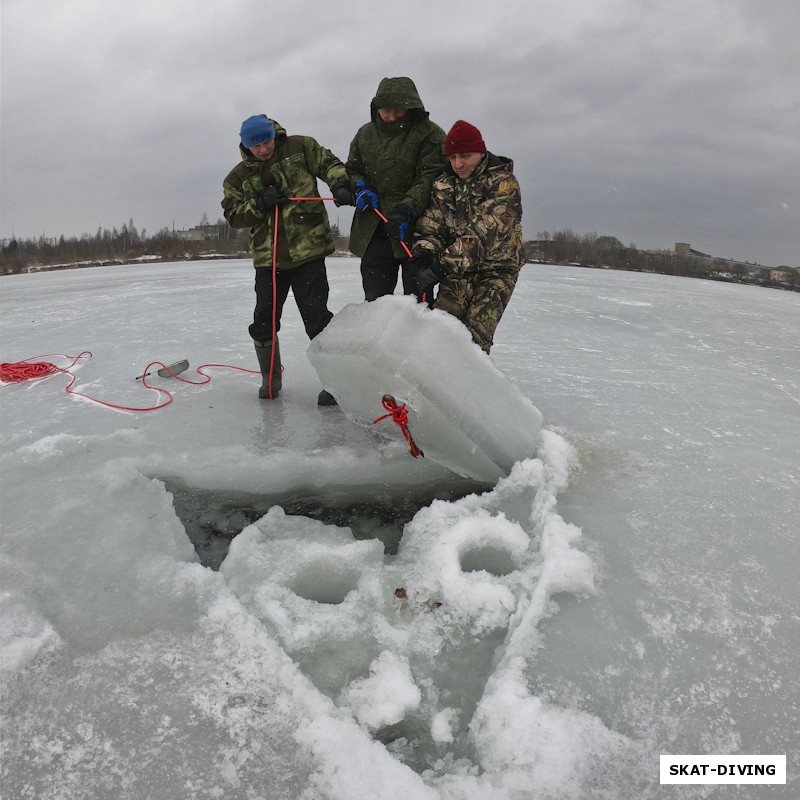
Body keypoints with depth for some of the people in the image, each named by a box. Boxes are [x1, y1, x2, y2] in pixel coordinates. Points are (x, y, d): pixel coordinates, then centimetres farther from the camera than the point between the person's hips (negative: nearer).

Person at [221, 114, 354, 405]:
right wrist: (260, 203, -12)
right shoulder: (238, 177, 9)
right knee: (264, 321, 7)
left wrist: (340, 184, -18)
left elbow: (329, 163, 4)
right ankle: (270, 379, 26)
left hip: (308, 251, -3)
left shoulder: (300, 147, 4)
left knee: (317, 318, -6)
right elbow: (232, 214, 4)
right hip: (267, 258, 4)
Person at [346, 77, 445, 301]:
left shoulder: (430, 134, -4)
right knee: (374, 297, 9)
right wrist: (360, 188, -1)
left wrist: (406, 209, -25)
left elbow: (430, 179, -12)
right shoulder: (365, 134, 12)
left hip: (415, 227, -4)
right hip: (373, 229, 5)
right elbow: (352, 169, 22)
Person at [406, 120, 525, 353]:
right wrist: (423, 256, -25)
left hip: (496, 268, -4)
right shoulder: (443, 185, 6)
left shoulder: (504, 183, -12)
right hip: (457, 270, 5)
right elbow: (430, 227, -1)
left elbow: (484, 232, -25)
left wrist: (444, 264, -35)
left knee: (475, 338, -19)